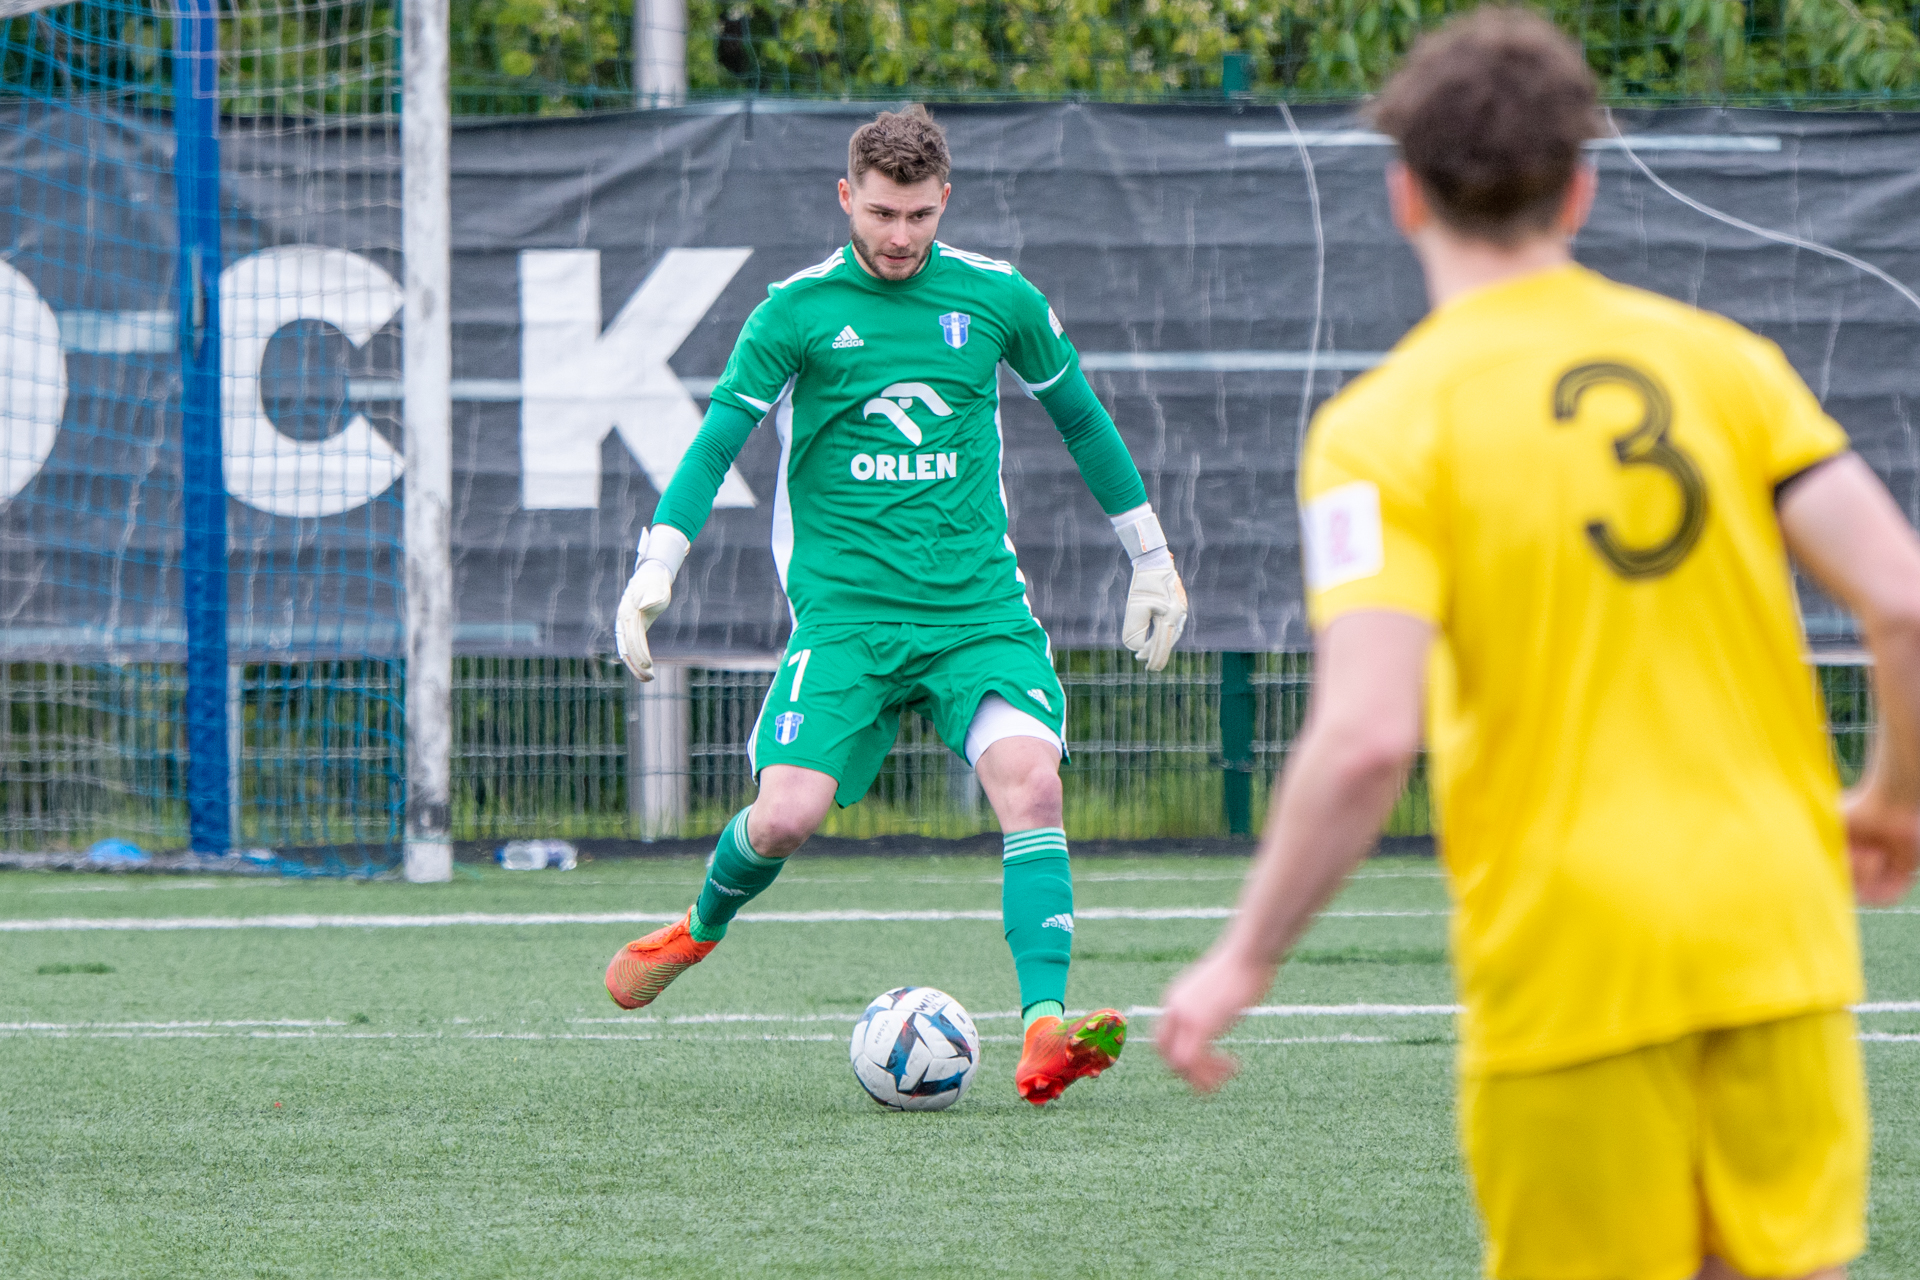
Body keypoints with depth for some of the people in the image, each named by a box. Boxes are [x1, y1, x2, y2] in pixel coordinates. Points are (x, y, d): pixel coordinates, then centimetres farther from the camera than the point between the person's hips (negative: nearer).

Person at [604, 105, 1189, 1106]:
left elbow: (1081, 421, 19)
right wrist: (656, 566, -15)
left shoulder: (997, 299, 6)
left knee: (1029, 778, -24)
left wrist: (1152, 558, 24)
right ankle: (702, 926, 22)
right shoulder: (798, 310, 0)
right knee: (785, 816, -13)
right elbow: (718, 437, -2)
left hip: (978, 602, 1)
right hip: (844, 610, -1)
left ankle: (1044, 1030, -28)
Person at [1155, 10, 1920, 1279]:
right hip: (1779, 943, 3)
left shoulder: (1383, 425, -6)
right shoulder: (1723, 360, 5)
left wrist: (1243, 962, -5)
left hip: (1569, 969, -3)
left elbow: (1367, 739, -17)